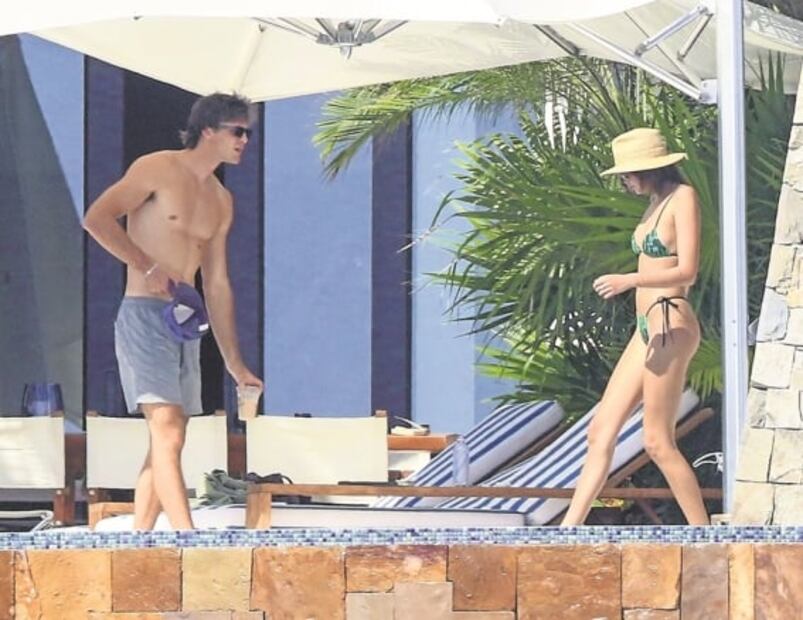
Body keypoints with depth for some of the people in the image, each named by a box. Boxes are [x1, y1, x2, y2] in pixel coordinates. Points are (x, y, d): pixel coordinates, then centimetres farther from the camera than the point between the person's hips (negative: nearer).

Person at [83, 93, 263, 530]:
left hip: (184, 323, 8)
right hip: (143, 315, -8)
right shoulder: (158, 169, -4)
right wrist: (148, 267, -20)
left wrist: (234, 363, 17)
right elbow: (97, 218, -13)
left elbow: (217, 285, 20)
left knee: (166, 442, 5)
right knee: (167, 431, -18)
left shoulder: (221, 202, 19)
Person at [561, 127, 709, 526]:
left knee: (658, 442, -7)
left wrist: (629, 280, -25)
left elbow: (686, 271, -17)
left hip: (670, 325, -10)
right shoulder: (656, 204, 17)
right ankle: (568, 530, 7)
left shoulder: (683, 198, -9)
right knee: (601, 431, 6)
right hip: (646, 328, 10)